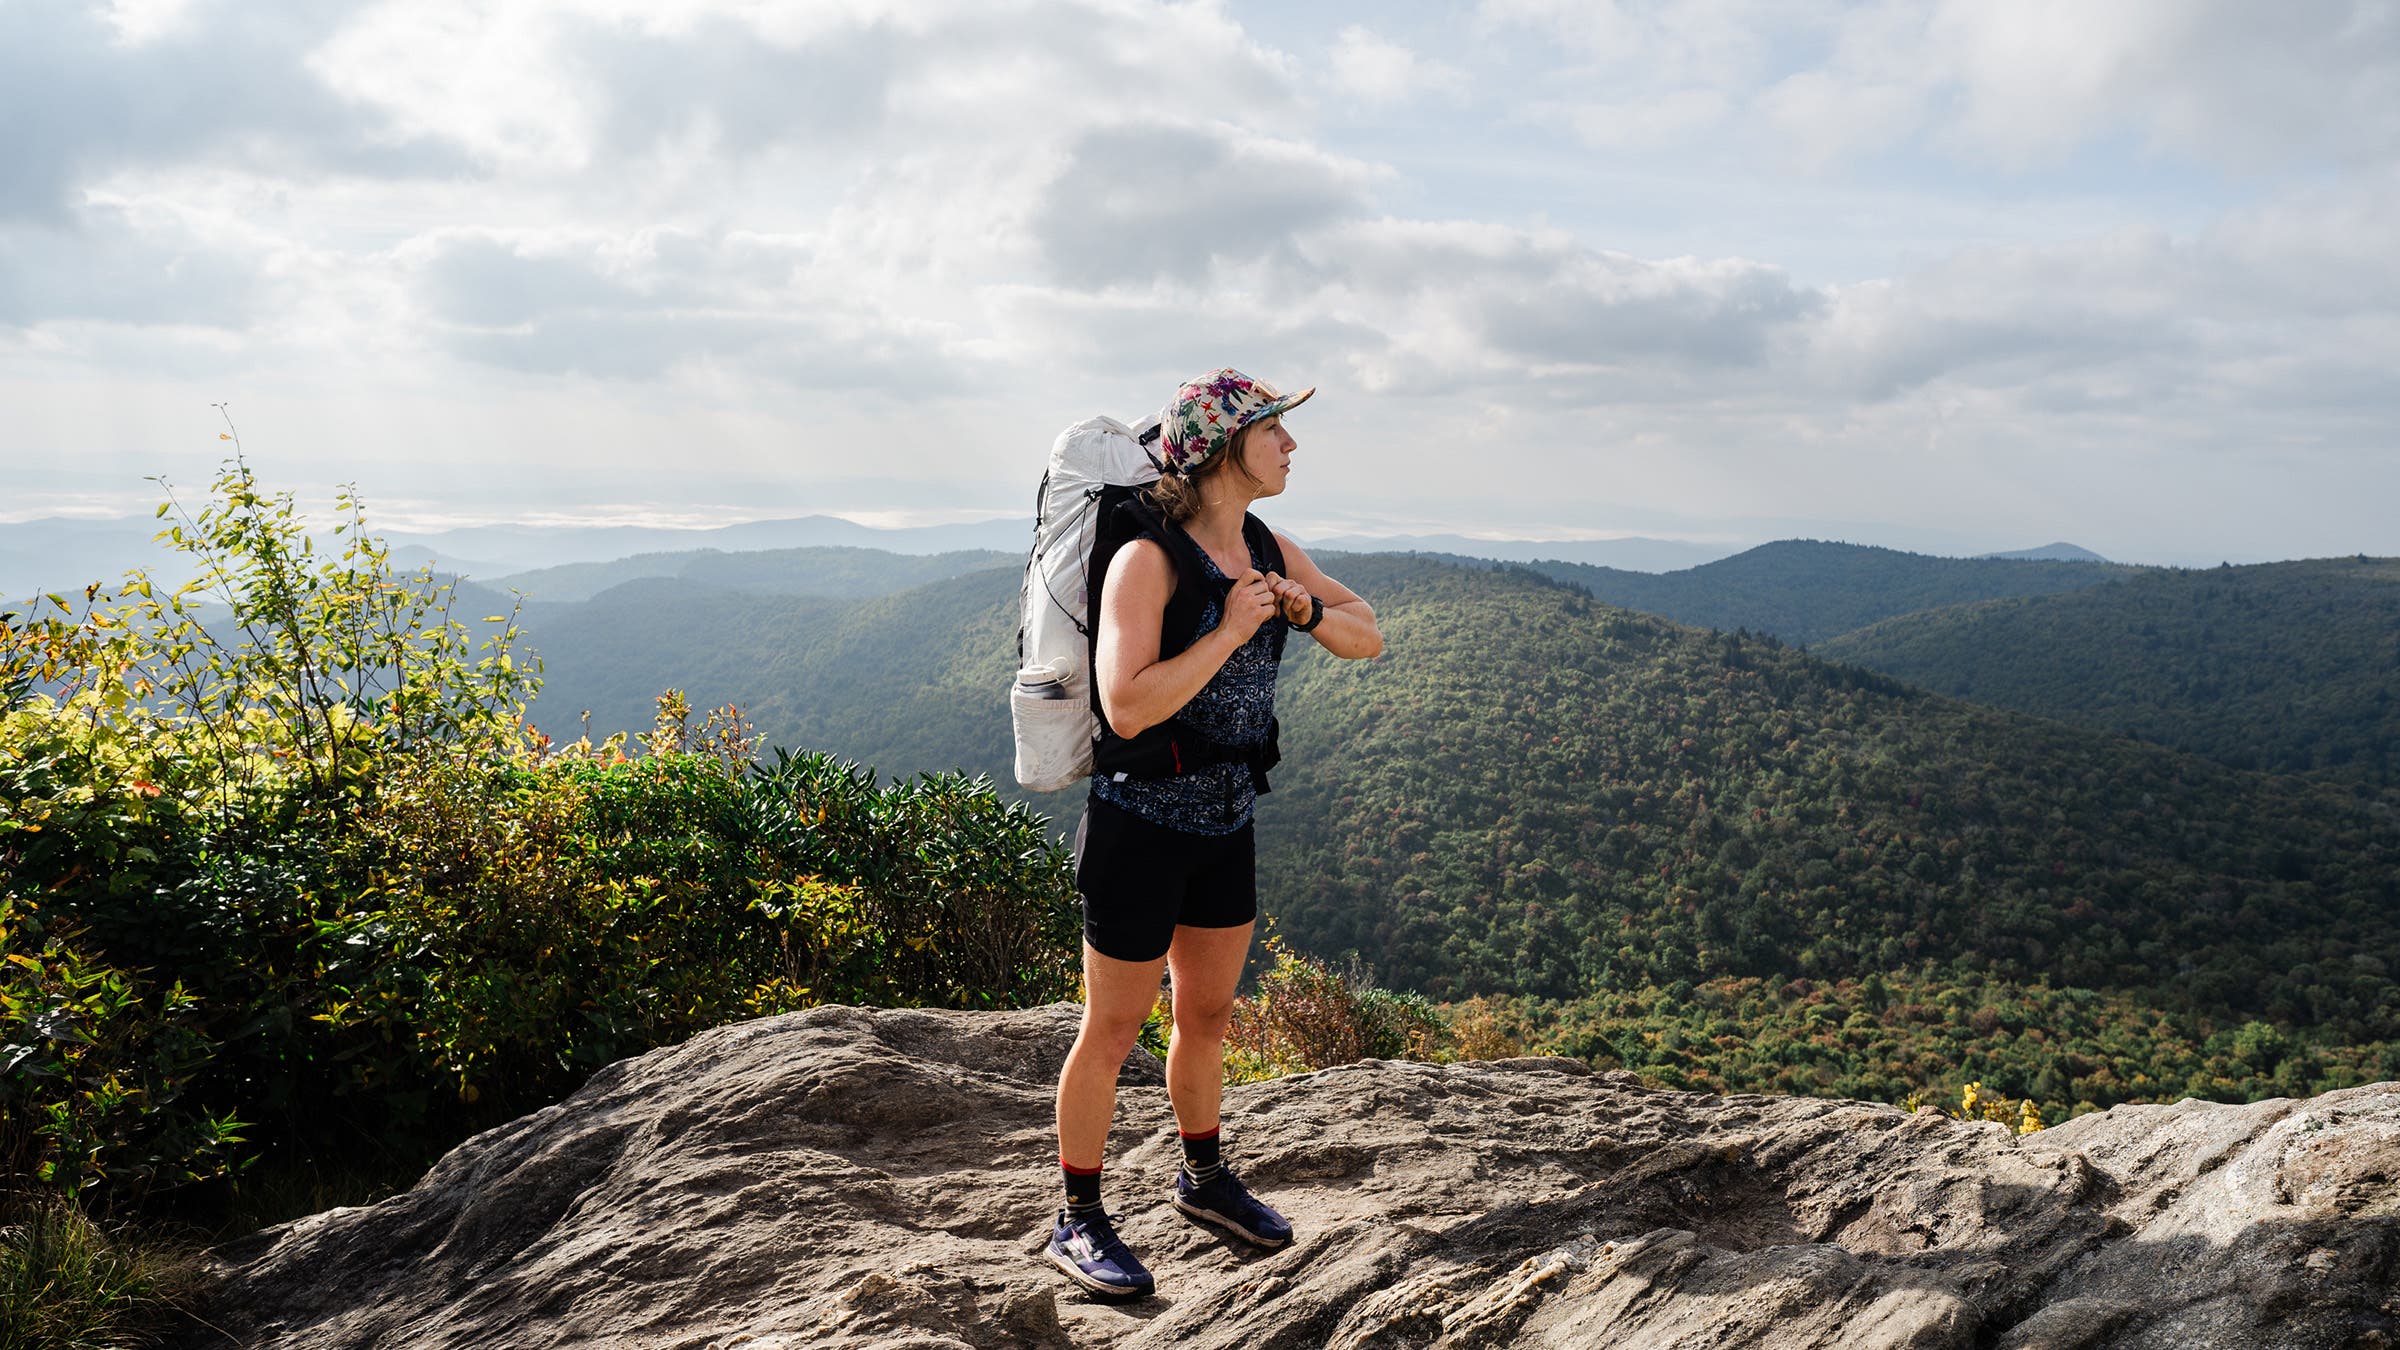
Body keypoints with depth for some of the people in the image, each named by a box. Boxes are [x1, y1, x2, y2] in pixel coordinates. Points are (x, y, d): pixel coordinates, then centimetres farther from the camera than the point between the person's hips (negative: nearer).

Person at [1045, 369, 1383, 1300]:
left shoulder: (1268, 551, 4)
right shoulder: (1148, 558, -20)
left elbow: (1367, 639, 8)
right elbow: (1128, 706, -29)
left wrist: (1301, 609, -12)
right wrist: (1228, 631, -25)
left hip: (1227, 823, 7)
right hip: (1140, 825, -7)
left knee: (1209, 1015, 21)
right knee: (1112, 1030, 5)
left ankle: (1202, 1178, 41)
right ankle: (1079, 1222, 21)